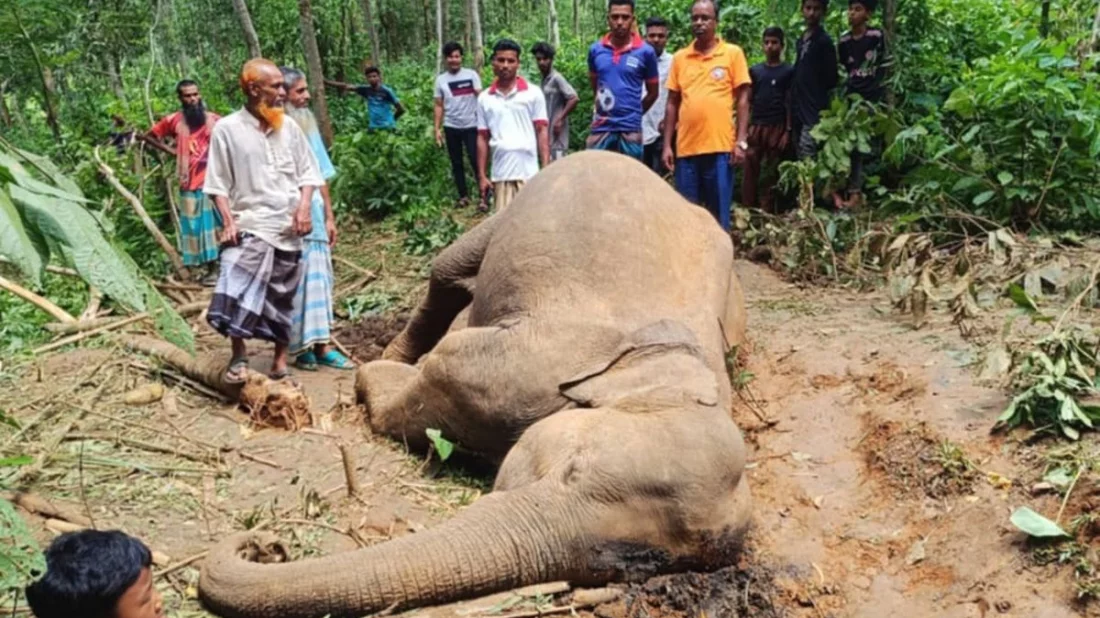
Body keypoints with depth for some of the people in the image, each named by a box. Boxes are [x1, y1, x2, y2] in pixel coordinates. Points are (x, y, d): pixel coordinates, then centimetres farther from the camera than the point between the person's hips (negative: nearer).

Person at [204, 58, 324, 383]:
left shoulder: (289, 127, 6)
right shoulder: (227, 129, -4)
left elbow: (307, 171, 11)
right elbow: (219, 184, -3)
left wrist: (304, 207, -4)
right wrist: (228, 221, -13)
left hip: (289, 226, 4)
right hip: (250, 225, -3)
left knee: (283, 296, 11)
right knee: (236, 292, -17)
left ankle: (280, 358, 24)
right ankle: (239, 354, 1)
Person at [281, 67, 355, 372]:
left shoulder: (308, 123, 10)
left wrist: (329, 216, 12)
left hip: (315, 210, 6)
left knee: (319, 277, 7)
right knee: (295, 281, 0)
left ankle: (322, 345, 12)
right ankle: (300, 348, 9)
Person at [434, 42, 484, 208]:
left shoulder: (471, 74, -3)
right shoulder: (441, 79, 4)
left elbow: (480, 97, -6)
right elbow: (439, 106, 7)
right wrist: (437, 129, 1)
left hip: (471, 126, -3)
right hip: (451, 127, 3)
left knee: (476, 161, -7)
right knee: (456, 163, 10)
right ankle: (463, 195, 19)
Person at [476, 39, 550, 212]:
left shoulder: (533, 93, 2)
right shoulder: (484, 98, 9)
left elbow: (542, 131, 2)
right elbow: (483, 138, 11)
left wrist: (546, 169, -6)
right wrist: (482, 175, 7)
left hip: (529, 173, -2)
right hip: (500, 175, 2)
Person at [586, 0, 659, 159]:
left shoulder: (645, 52, -2)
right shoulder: (595, 50, 4)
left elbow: (652, 93, 8)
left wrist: (634, 113, 12)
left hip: (630, 129, -2)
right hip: (601, 128, 2)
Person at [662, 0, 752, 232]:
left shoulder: (733, 53, 3)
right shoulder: (679, 57, 10)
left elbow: (742, 99, 1)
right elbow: (672, 103, 12)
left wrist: (741, 141, -6)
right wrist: (667, 144, 7)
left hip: (720, 146, -2)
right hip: (686, 148, 3)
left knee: (719, 213, 4)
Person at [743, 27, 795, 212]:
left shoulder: (788, 71, 4)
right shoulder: (754, 70, 12)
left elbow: (790, 103, 1)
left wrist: (788, 130, -7)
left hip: (777, 127, -2)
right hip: (755, 126, 2)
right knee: (750, 167, -3)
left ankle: (767, 210, 4)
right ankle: (748, 208, -1)